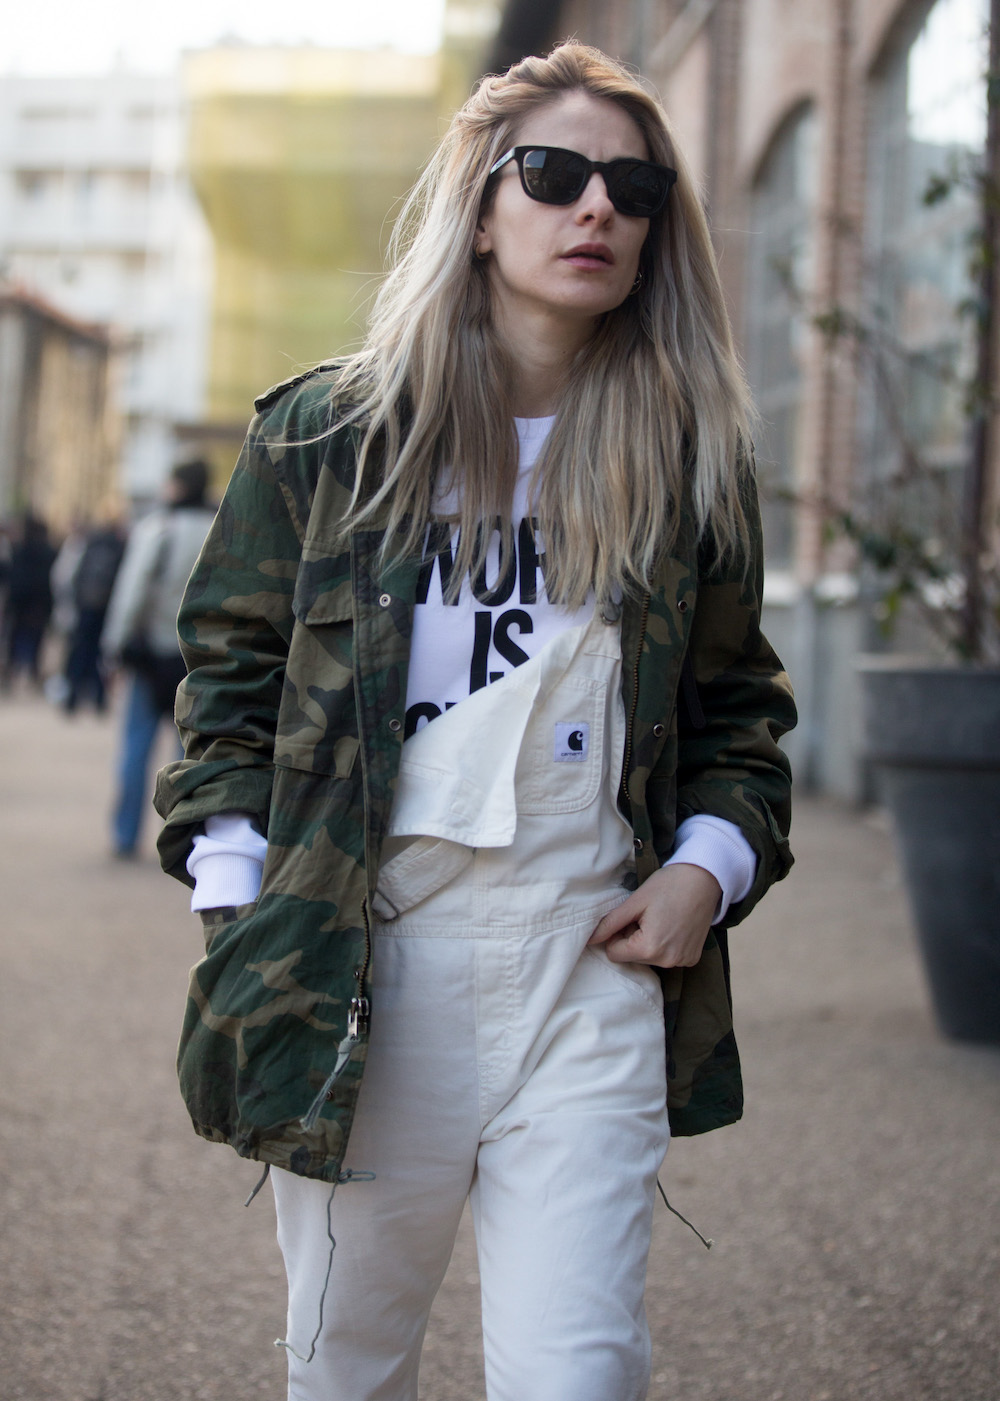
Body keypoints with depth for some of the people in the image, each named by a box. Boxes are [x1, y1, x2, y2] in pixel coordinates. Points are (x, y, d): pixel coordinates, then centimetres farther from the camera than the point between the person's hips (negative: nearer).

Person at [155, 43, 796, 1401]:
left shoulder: (689, 460, 8)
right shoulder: (326, 432, 3)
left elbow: (738, 705, 16)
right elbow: (231, 676, 7)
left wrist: (711, 862, -1)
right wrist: (238, 902, -3)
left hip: (594, 973, 1)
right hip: (360, 977, 0)